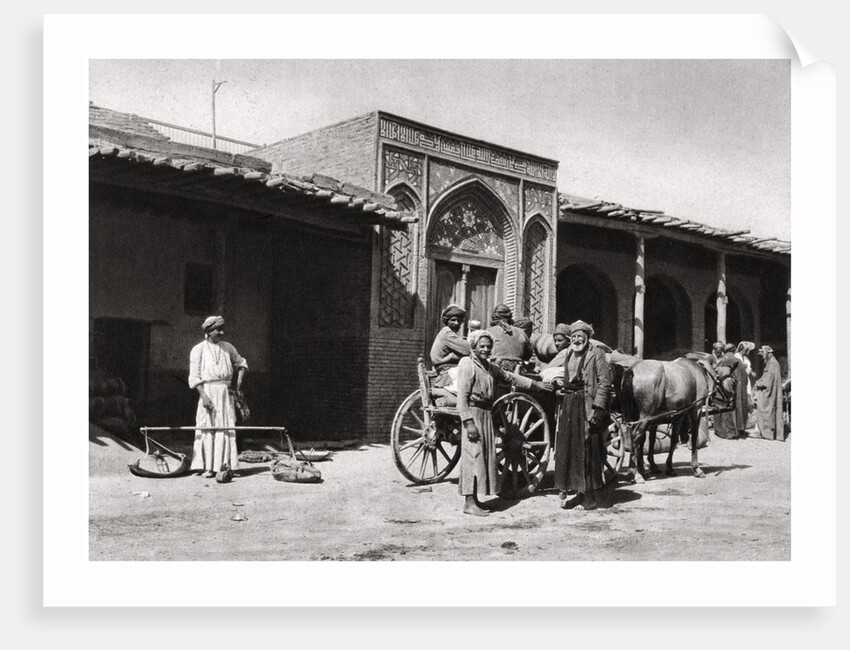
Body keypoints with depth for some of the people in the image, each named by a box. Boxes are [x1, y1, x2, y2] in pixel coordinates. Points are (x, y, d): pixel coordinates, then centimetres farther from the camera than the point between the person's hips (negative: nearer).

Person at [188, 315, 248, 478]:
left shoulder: (227, 347, 13)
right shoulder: (198, 350, 0)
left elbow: (241, 363, 28)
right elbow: (194, 377, -6)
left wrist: (239, 381, 12)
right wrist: (204, 396, -17)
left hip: (226, 393, 4)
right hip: (208, 391, -4)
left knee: (227, 428, 0)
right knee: (207, 428, -6)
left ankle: (225, 465, 2)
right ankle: (207, 467, -4)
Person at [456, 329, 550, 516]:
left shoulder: (490, 367, 15)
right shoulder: (467, 364, -10)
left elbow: (510, 377, 26)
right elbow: (462, 396, -16)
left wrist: (535, 384, 24)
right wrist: (468, 422, -21)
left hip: (486, 414, 9)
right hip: (473, 414, -9)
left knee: (487, 456, 10)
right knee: (473, 455, -9)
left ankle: (475, 499, 18)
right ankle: (469, 503, -6)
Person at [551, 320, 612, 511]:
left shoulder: (596, 353, -3)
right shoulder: (566, 354, 14)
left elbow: (604, 382, -8)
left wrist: (598, 408, -16)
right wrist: (556, 380, 1)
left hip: (588, 407, -6)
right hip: (569, 405, 6)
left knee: (588, 451, -1)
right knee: (568, 450, 7)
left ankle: (590, 497, 6)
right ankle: (579, 492, 18)